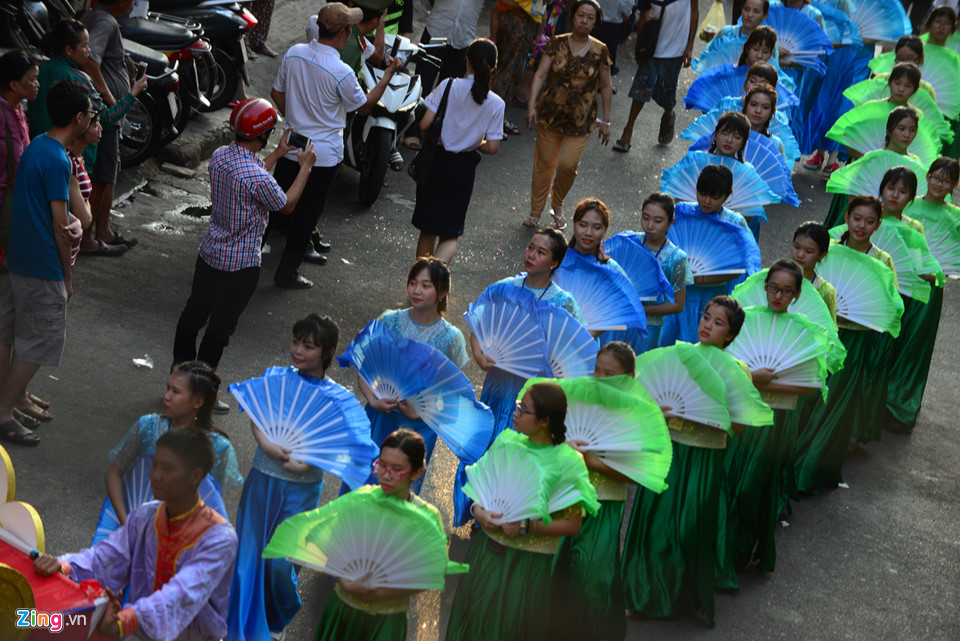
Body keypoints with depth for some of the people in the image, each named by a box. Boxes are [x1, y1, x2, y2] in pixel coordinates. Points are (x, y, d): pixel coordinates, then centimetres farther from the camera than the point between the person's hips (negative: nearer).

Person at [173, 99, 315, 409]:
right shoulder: (258, 177, -29)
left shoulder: (220, 156, -5)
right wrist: (305, 167, 0)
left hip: (209, 252, 8)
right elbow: (286, 205, -10)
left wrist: (278, 154, 20)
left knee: (194, 312, 19)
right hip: (240, 264, -8)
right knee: (221, 326, 6)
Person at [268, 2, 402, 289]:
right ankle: (287, 273, 17)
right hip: (323, 155, -5)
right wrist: (388, 75, 0)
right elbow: (364, 106, -6)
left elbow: (277, 93, 5)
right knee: (306, 215, 8)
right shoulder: (342, 73, -23)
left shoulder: (293, 53, -7)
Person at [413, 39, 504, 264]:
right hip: (463, 169, 0)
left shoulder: (449, 86, -11)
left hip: (436, 160, 0)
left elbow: (425, 124, -14)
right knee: (450, 235, 10)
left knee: (428, 230, 17)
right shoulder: (496, 104, -9)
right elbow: (492, 148, -9)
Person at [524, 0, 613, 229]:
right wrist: (532, 104, -17)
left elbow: (606, 87, 4)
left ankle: (557, 205, 22)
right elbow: (541, 74, -5)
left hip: (580, 120, 0)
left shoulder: (600, 51, -3)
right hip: (550, 113, 1)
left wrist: (605, 121, 5)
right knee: (544, 163, 6)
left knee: (568, 165, -7)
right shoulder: (557, 44, -3)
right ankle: (535, 211, 22)